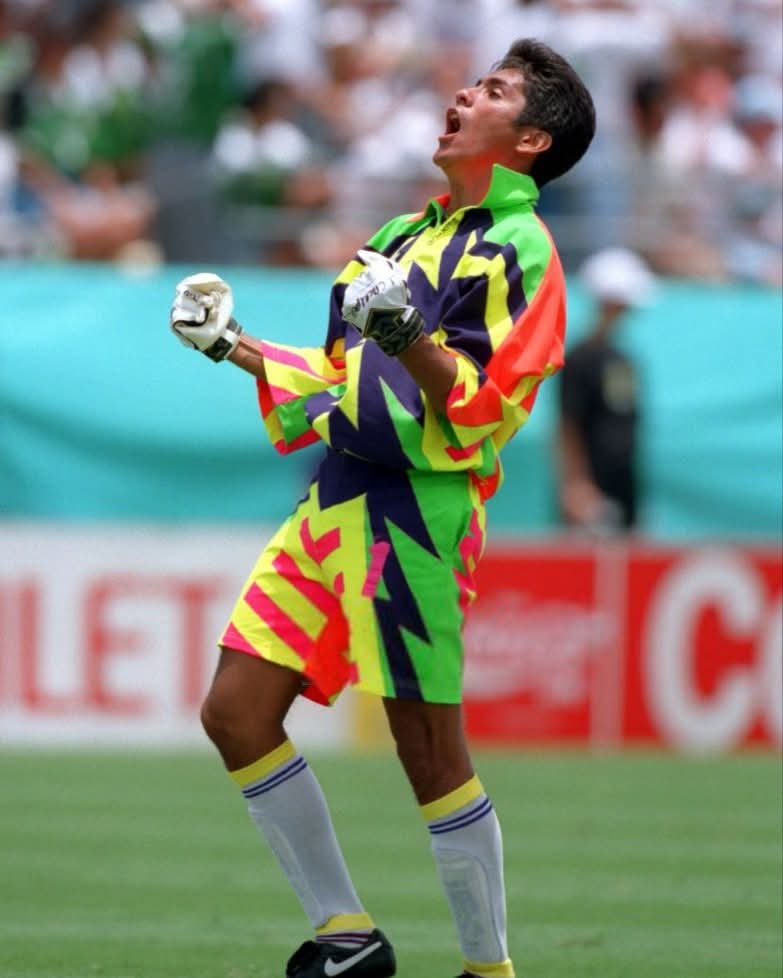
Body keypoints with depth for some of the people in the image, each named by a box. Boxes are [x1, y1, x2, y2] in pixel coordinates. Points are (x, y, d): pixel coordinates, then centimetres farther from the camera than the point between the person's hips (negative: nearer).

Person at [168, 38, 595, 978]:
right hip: (335, 501, 8)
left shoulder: (520, 251, -4)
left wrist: (409, 339, -30)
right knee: (236, 713, 4)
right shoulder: (406, 233, 21)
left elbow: (483, 409, -15)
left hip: (418, 511, -8)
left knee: (428, 748, -7)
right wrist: (236, 347, 23)